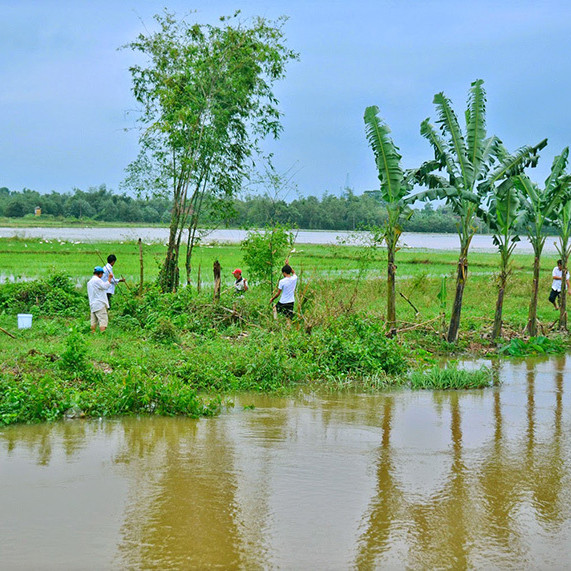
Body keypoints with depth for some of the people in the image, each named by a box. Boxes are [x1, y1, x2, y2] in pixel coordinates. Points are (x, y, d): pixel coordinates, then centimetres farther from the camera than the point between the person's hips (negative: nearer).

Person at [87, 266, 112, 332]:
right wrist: (109, 278, -9)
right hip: (99, 304, -9)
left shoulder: (90, 281, 20)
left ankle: (93, 333, 9)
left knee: (94, 321, 10)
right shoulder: (97, 280, -10)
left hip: (92, 305, 9)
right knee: (103, 319, -12)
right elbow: (105, 286, -18)